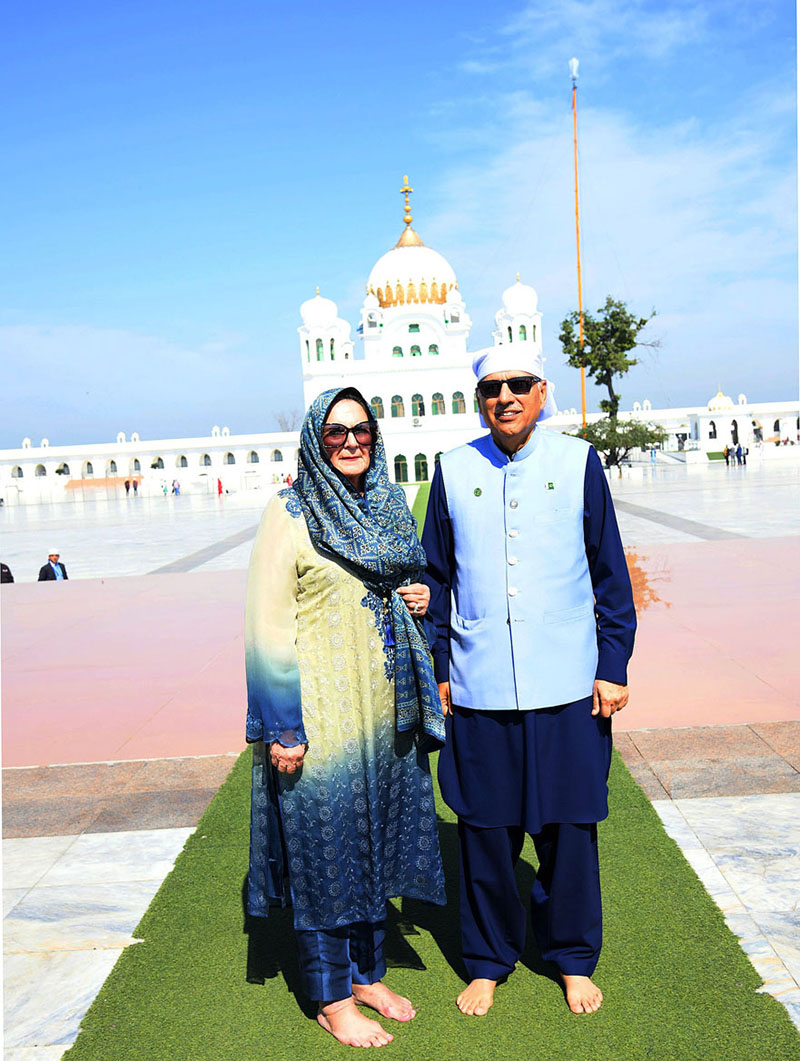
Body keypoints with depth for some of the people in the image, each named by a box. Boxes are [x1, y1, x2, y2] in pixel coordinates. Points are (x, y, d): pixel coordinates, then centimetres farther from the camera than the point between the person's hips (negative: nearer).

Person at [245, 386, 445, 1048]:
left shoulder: (389, 506, 10)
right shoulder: (289, 513, -9)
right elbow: (268, 623, -13)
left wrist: (417, 599, 0)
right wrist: (283, 725, -17)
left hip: (384, 708, 6)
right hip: (322, 713, -6)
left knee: (377, 837, 16)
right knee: (325, 844, 5)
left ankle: (368, 973, 34)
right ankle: (332, 998, 22)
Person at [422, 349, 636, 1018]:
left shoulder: (578, 462, 2)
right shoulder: (454, 471, 4)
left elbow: (611, 574, 5)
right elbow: (436, 579, 10)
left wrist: (613, 667, 2)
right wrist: (436, 669, 7)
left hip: (567, 687, 0)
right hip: (478, 691, 1)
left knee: (568, 827, 10)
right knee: (485, 831, 10)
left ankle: (574, 958, 33)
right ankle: (489, 961, 31)